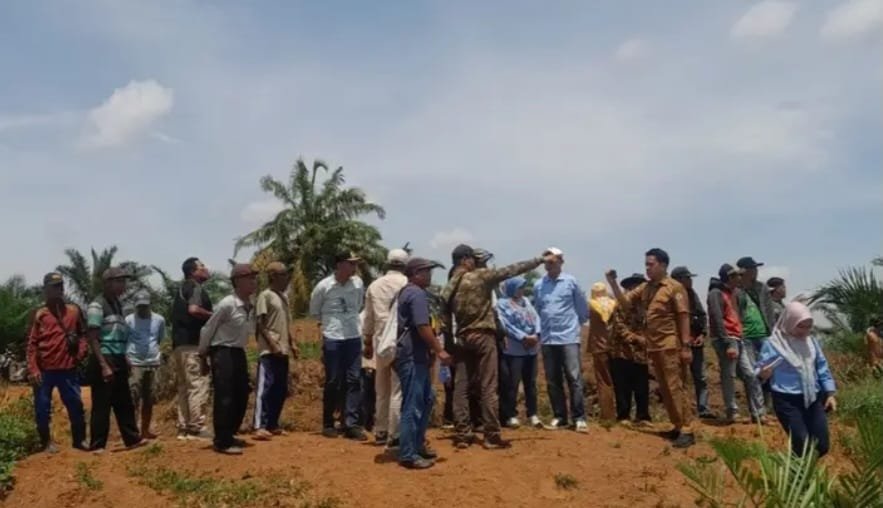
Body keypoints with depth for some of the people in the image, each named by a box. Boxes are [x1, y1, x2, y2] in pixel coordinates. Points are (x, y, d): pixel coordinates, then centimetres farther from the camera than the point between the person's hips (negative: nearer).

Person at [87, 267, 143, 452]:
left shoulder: (117, 304, 13)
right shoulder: (97, 306, -11)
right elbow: (93, 339, -15)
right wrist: (104, 366, -20)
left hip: (118, 360, 8)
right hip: (105, 360, -8)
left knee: (125, 403, 14)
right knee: (102, 405, -1)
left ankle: (132, 439, 23)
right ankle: (97, 445, 9)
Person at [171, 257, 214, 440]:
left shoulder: (182, 289, 23)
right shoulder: (196, 288, -7)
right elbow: (193, 309, -25)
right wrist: (214, 316, -11)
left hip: (179, 343, 10)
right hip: (192, 343, -10)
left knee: (184, 386, 11)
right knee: (198, 385, -9)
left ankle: (184, 428, 13)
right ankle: (196, 428, -9)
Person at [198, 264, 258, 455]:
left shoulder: (251, 307, 5)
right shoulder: (227, 304, -18)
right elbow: (207, 330, -10)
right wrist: (203, 356, -5)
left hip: (239, 353, 8)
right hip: (222, 353, -8)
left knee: (241, 397, 13)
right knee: (224, 399, -4)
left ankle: (229, 435, 28)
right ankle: (222, 442, 5)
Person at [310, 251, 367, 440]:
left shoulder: (358, 283, 0)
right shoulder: (323, 286, -10)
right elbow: (314, 311, 6)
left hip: (354, 337, 4)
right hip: (332, 339, -3)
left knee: (354, 380, 1)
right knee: (333, 382, 3)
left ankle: (351, 424, 5)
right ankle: (328, 424, 17)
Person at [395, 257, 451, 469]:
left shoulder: (408, 292, 18)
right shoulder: (417, 293, -14)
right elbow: (423, 326, -22)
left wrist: (431, 350, 24)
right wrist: (439, 350, -17)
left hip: (415, 355, 11)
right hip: (412, 356, -11)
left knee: (426, 398, 18)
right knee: (413, 405, -6)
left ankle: (418, 444, 27)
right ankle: (408, 455, 0)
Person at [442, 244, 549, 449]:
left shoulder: (448, 289, 7)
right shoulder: (481, 276, -7)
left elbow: (446, 322, 10)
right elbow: (510, 271, -4)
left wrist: (448, 347, 17)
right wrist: (538, 260, 4)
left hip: (462, 339, 5)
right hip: (483, 337, -5)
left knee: (461, 388, 6)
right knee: (488, 387, -2)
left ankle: (462, 435, 9)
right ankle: (491, 436, 0)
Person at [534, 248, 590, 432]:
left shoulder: (571, 282, -3)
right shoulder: (538, 285, 5)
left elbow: (583, 308, 6)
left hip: (569, 338, -3)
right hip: (547, 340, 4)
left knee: (574, 378, -7)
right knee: (552, 381, 8)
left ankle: (579, 418, 0)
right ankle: (559, 417, 17)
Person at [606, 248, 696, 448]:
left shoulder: (674, 287, -7)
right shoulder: (645, 288, 12)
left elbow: (683, 317, -11)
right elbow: (625, 302, 11)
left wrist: (686, 346, -16)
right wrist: (613, 283, -2)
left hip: (670, 345, -7)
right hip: (654, 346, 7)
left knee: (676, 388, -8)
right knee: (665, 389, 11)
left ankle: (687, 431, -5)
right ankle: (678, 426, 21)